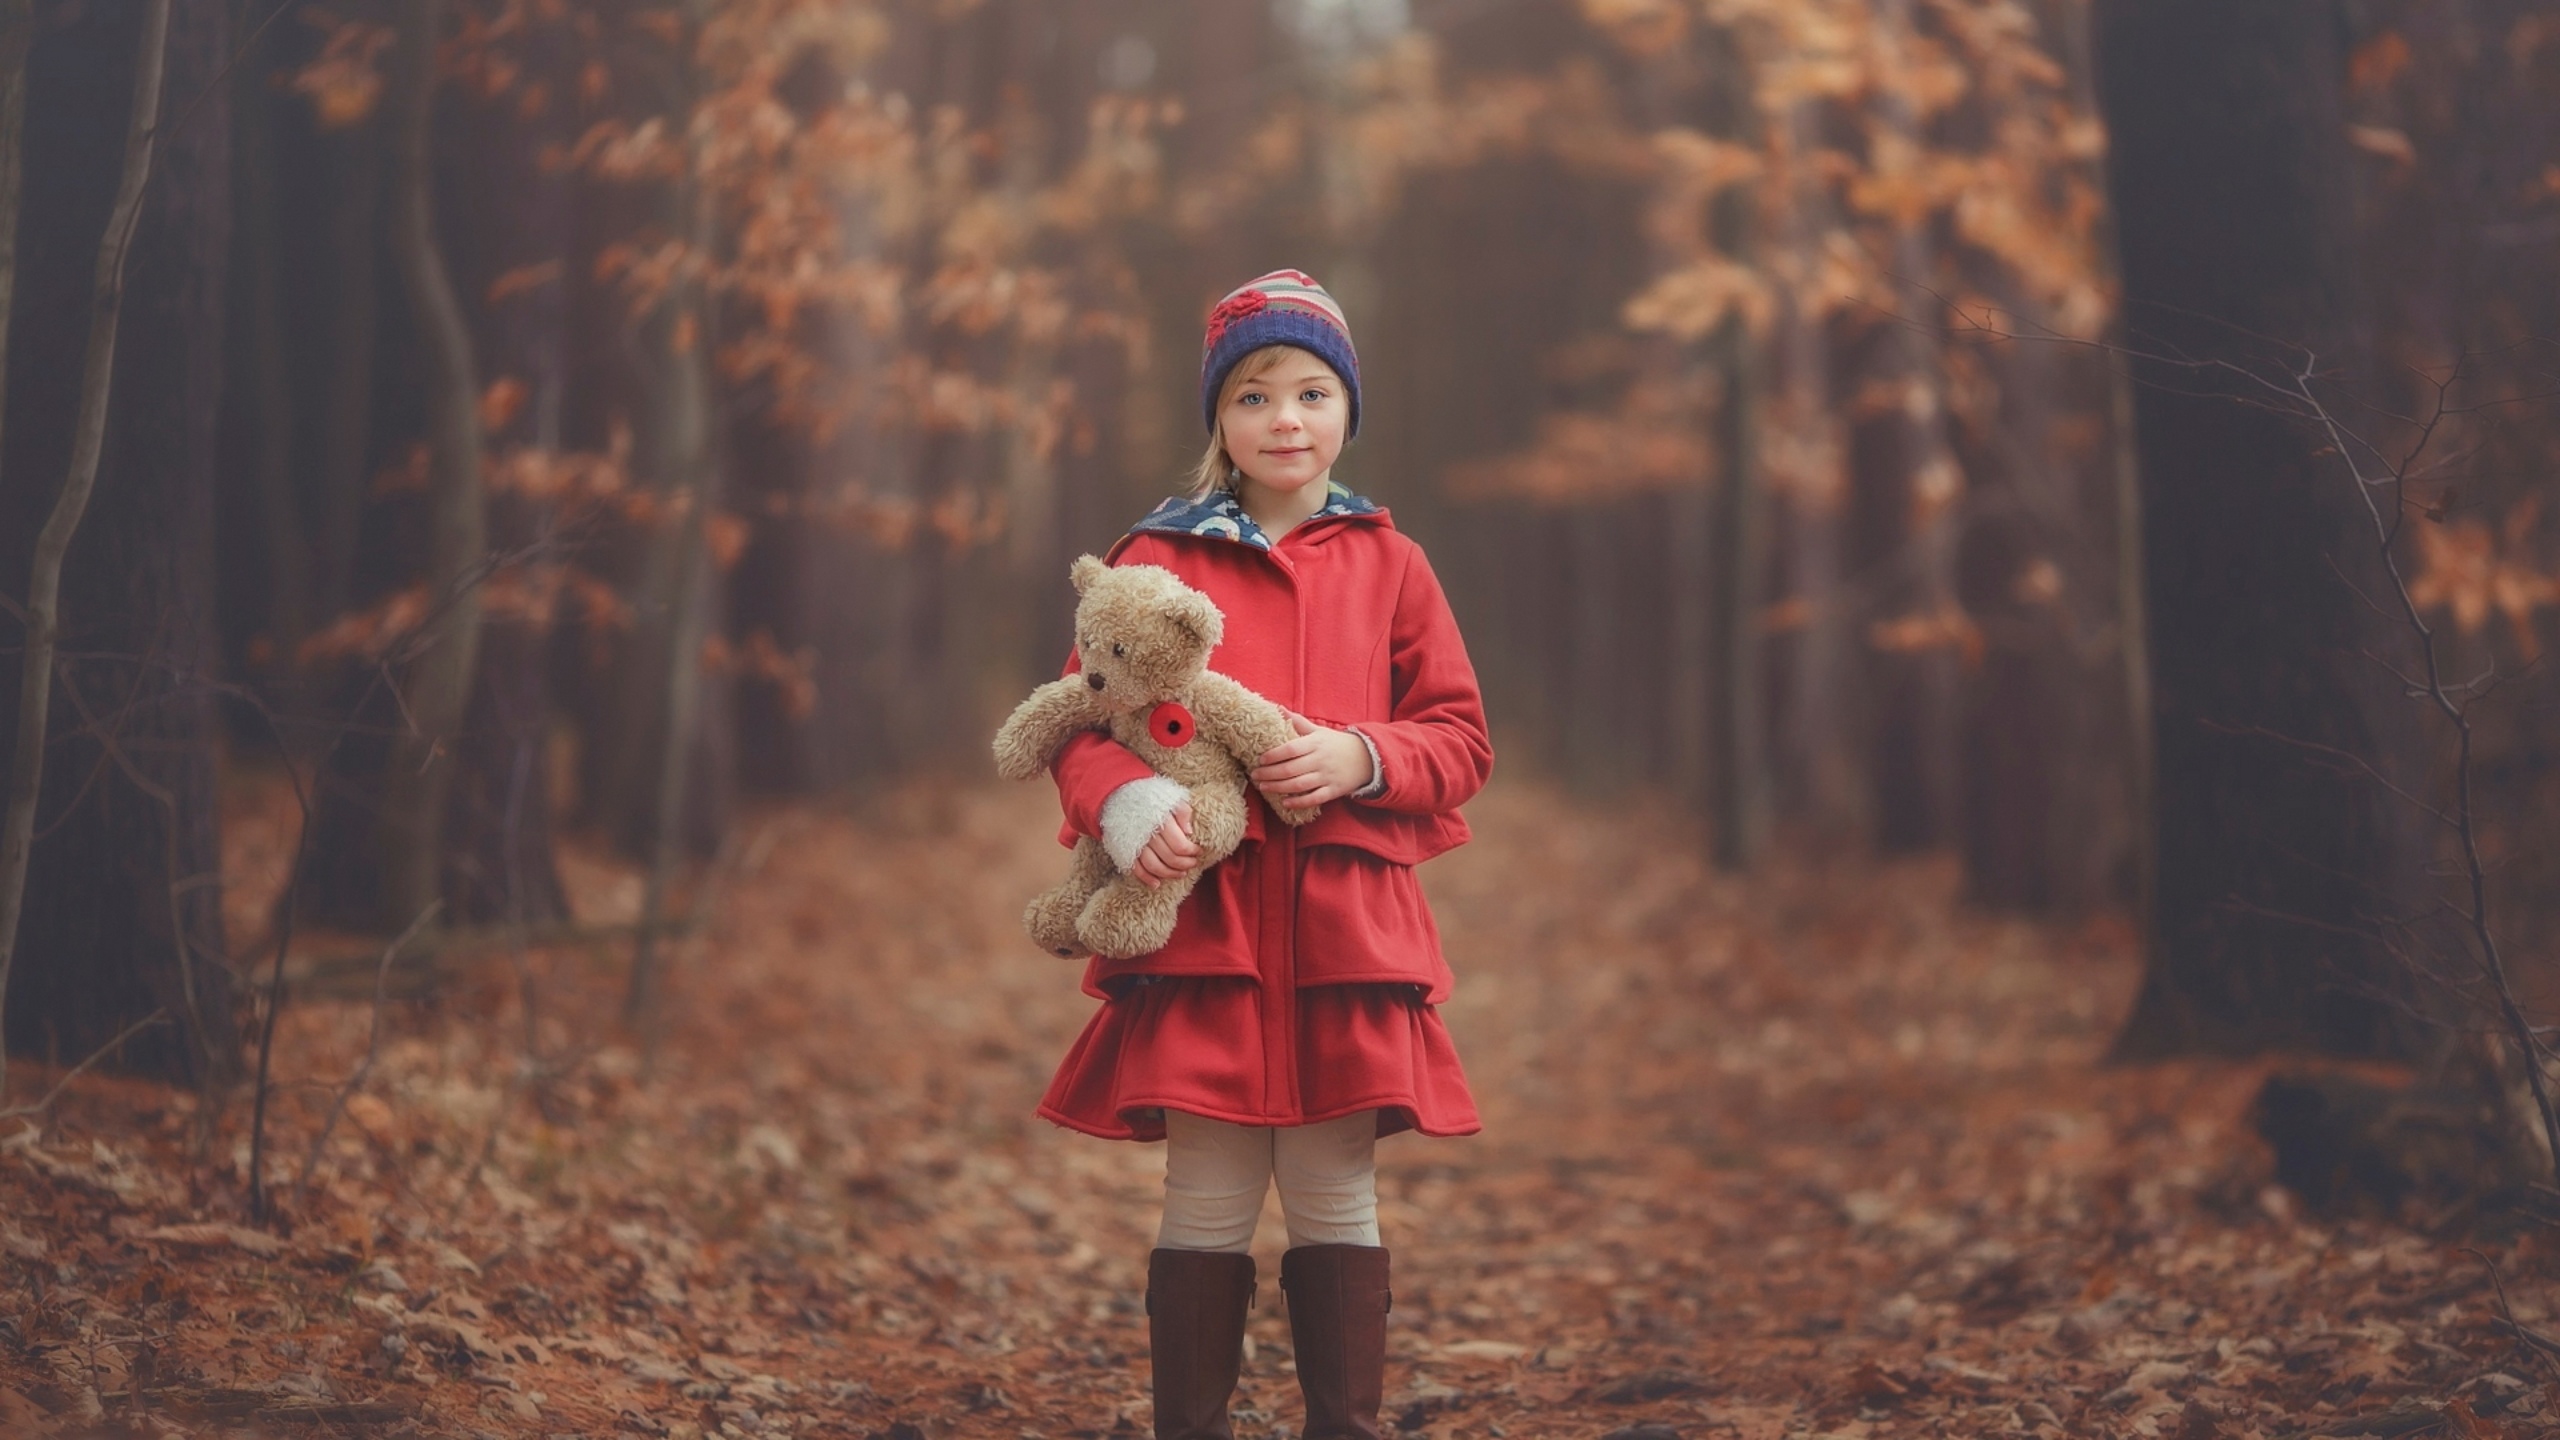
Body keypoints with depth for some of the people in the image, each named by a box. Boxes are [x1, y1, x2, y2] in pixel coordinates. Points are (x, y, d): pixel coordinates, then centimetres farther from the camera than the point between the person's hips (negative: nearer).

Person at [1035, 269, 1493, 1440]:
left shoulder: (1388, 565, 11)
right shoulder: (1157, 561, 6)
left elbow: (1461, 740, 10)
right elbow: (1083, 724, 2)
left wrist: (1361, 759, -10)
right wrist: (1125, 807, -19)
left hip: (1347, 926, 2)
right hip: (1203, 916, -2)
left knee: (1337, 1198, 6)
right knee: (1209, 1202, 0)